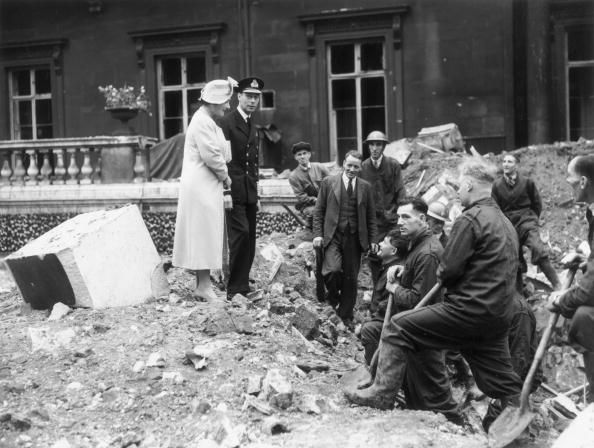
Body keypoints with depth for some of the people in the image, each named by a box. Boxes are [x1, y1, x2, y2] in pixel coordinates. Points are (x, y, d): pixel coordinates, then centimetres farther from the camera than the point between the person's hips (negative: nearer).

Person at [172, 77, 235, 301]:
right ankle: (204, 286, -3)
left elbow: (220, 152, 21)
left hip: (206, 186, 10)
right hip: (201, 187, -10)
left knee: (205, 236, 11)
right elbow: (211, 156, -20)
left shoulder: (208, 121, 18)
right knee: (205, 234, -7)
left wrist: (223, 177, 7)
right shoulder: (202, 122, -15)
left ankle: (202, 284, 16)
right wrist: (225, 177, -7)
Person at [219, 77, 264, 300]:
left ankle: (242, 286, 14)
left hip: (249, 192, 8)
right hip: (234, 191, -8)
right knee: (240, 233, -14)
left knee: (249, 241, 7)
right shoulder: (227, 122, -6)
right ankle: (234, 288, -8)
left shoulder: (253, 127, 20)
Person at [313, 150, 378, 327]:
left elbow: (371, 216, 12)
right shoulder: (328, 182, 3)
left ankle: (346, 315, 23)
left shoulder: (365, 187, 9)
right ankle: (333, 295, 10)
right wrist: (317, 234, -6)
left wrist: (372, 240, 5)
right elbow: (318, 211, 4)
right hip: (333, 236, -2)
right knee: (333, 270, -23)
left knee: (351, 278, 6)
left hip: (355, 239, 2)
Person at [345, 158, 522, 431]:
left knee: (399, 328, 1)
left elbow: (449, 269, -13)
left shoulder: (470, 219, -10)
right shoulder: (505, 222, 18)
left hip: (469, 311, -8)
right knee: (503, 386, 14)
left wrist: (442, 275, 8)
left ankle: (382, 394, 1)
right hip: (499, 316, 8)